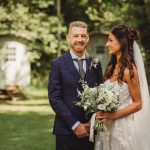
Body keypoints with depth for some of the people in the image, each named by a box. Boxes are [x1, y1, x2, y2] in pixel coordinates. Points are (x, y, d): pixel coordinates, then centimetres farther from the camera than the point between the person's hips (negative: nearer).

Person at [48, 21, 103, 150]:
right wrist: (75, 125, -12)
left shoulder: (95, 64, 9)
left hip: (90, 130, 3)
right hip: (66, 131, -3)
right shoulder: (58, 64, -2)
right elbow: (54, 98, -8)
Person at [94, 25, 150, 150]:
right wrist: (102, 115, -1)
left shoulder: (128, 70, -14)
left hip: (122, 126, -7)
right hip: (107, 126, 7)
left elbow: (138, 104, -11)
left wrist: (114, 115, -18)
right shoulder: (111, 67, 8)